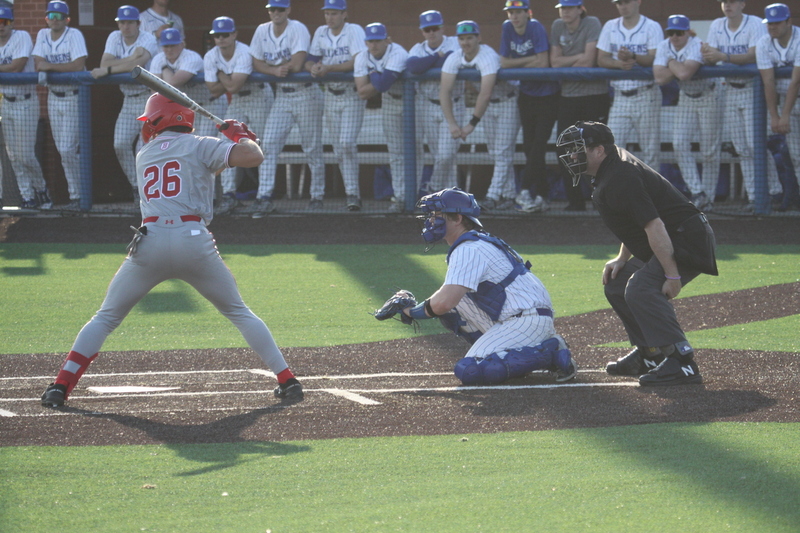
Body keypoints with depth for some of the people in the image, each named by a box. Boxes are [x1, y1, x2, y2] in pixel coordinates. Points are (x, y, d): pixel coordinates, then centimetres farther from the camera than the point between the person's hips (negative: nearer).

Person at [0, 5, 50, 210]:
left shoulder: (22, 37, -8)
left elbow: (17, 66, -17)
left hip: (25, 102, -6)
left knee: (25, 155, -7)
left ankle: (41, 190, 13)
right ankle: (27, 197, 10)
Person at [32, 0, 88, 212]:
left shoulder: (74, 35, -11)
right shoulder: (43, 35, 7)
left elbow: (79, 65, -22)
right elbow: (38, 65, 1)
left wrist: (50, 66, -19)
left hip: (74, 97, -6)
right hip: (53, 97, 6)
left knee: (68, 149, -11)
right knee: (63, 150, 7)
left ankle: (76, 196, -4)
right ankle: (75, 193, 14)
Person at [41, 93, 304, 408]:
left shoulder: (144, 155, 21)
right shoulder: (199, 146, 8)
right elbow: (253, 157, -2)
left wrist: (224, 146, 34)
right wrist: (241, 135, 18)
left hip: (149, 241, 1)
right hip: (194, 241, -1)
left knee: (106, 318, 11)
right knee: (239, 313, 15)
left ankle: (61, 386, -2)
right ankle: (287, 380, 11)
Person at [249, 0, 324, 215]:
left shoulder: (298, 30, -14)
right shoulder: (262, 31, 4)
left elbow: (297, 65, -22)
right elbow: (257, 64, 3)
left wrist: (274, 66, -8)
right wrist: (275, 70, -17)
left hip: (306, 94, -5)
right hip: (281, 96, 5)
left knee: (312, 148, 2)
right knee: (268, 145, -8)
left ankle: (317, 196, 14)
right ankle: (264, 198, -11)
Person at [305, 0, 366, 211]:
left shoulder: (354, 31, -11)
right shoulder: (321, 33, 7)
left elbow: (357, 62, -22)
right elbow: (310, 60, 6)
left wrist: (328, 68, -28)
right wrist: (313, 67, -19)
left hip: (352, 95, -6)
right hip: (331, 95, 6)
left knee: (347, 143, -17)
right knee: (339, 149, 6)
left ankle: (352, 193, -11)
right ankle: (352, 194, 14)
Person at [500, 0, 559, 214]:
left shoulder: (536, 28, -15)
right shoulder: (508, 29, 0)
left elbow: (543, 63, -20)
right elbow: (504, 63, 0)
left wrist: (519, 65, -6)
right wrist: (531, 60, -11)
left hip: (547, 94, -6)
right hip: (526, 94, 6)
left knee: (539, 144, -12)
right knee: (529, 145, 4)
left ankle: (525, 190, -16)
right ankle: (542, 194, 9)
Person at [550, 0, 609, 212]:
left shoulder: (592, 24, -7)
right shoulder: (558, 27, 9)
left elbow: (588, 62, -15)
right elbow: (555, 62, 2)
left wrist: (565, 64, -3)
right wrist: (579, 58, -8)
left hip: (594, 93, -5)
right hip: (567, 96, 5)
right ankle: (575, 200, 8)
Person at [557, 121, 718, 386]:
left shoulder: (619, 179, -21)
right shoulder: (615, 164, 13)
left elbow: (654, 227, -28)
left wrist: (672, 275, -29)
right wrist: (622, 259, 14)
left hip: (688, 240, -11)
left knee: (641, 289, -28)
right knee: (617, 284, 18)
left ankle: (680, 362, -33)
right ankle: (649, 354, 24)